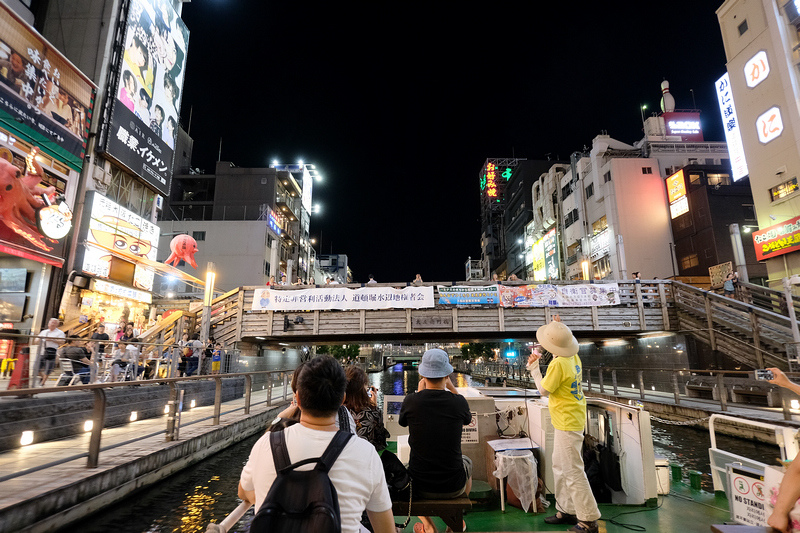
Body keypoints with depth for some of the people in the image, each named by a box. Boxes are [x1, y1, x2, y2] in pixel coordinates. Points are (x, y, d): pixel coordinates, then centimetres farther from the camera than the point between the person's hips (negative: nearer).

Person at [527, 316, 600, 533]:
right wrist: (560, 328, 17)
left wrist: (534, 368, -5)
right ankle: (566, 510, 30)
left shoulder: (558, 364, -25)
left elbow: (544, 390, -15)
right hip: (571, 420, 10)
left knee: (573, 471, 0)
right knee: (560, 467, 19)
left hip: (567, 424, -10)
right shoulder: (573, 357, 0)